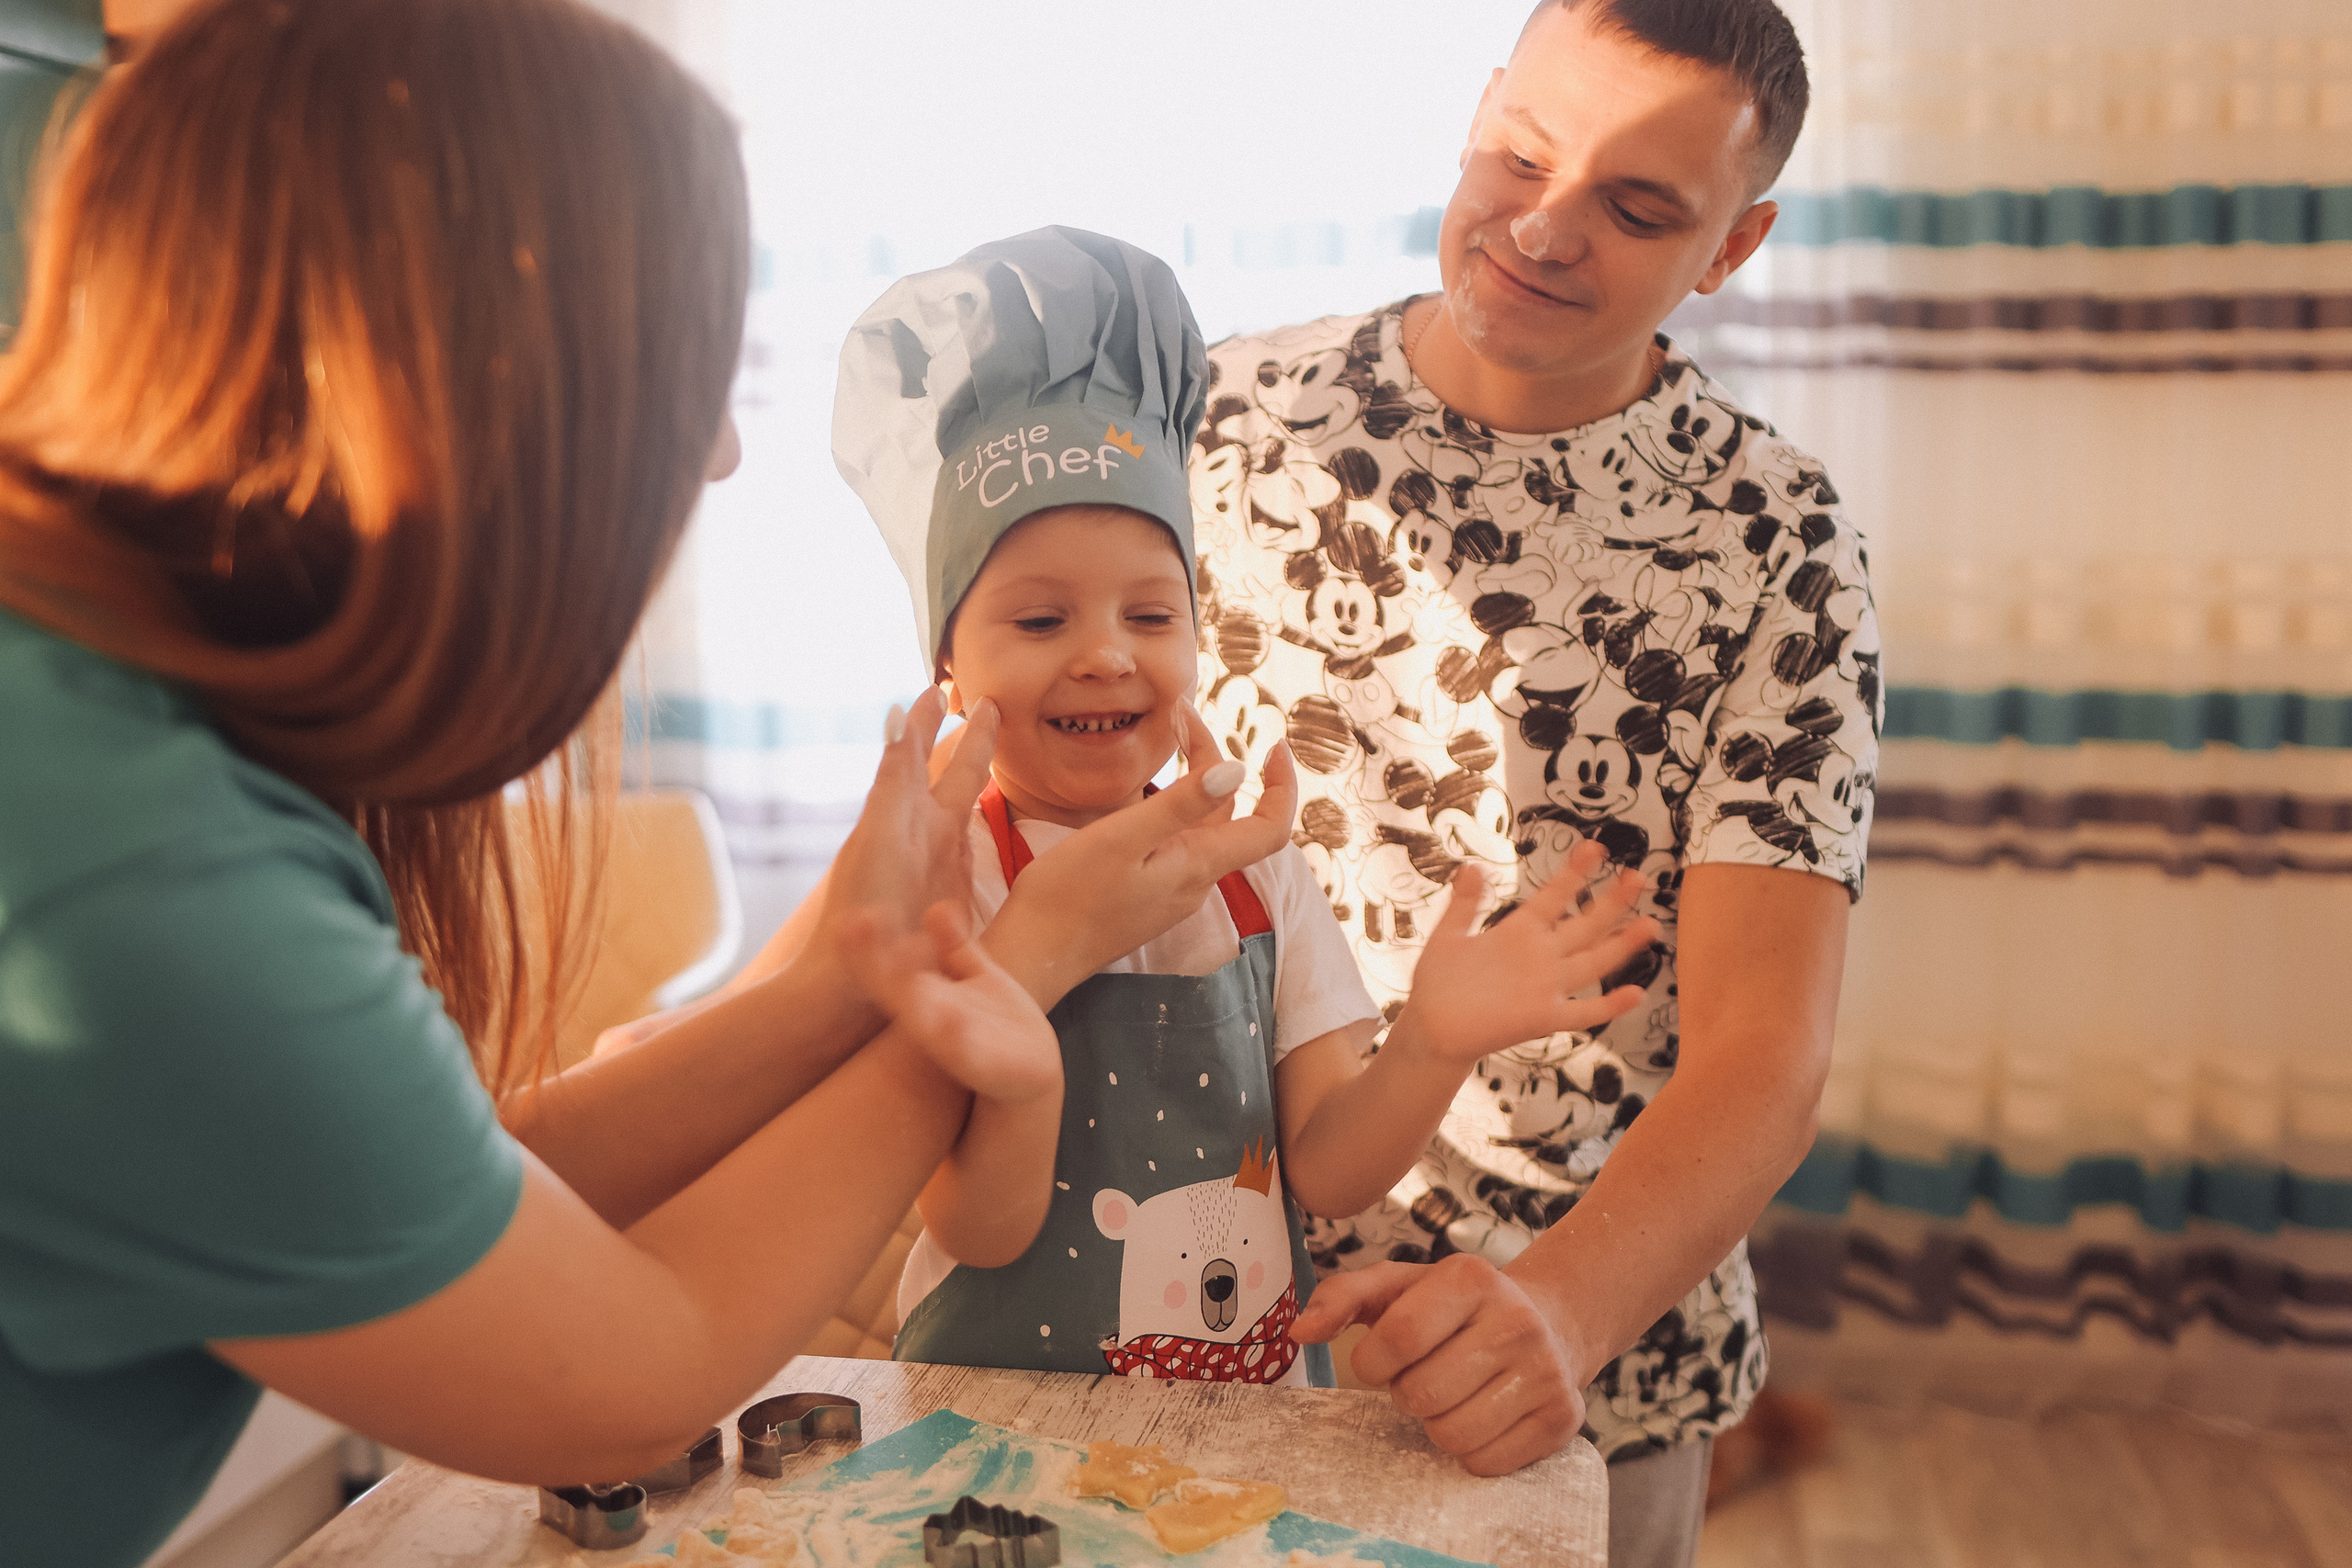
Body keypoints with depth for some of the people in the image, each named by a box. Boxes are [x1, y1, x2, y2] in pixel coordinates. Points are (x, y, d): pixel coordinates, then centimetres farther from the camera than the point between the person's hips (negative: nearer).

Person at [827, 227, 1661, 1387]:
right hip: (1007, 1410, -3)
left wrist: (1429, 1048, -18)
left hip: (1257, 1405, 4)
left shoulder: (1256, 868, 1)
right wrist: (1018, 1087, -30)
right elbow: (981, 1234, -11)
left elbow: (1324, 1174, -1)